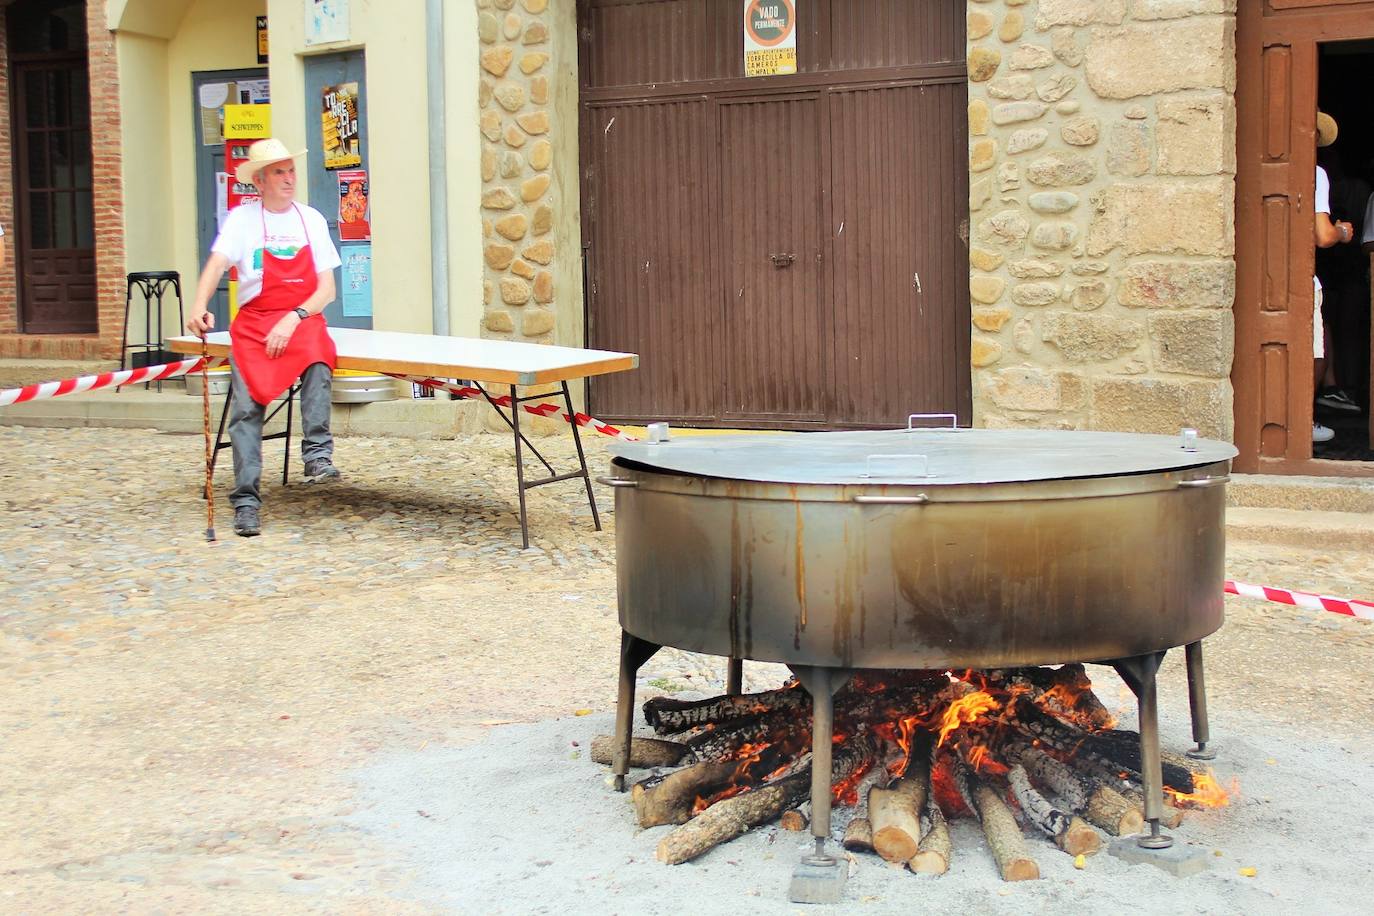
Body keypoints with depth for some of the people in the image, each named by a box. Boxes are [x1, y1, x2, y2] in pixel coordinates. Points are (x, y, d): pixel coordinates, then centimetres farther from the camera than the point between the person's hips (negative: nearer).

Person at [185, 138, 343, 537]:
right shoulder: (242, 218, 4)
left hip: (303, 319, 1)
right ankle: (246, 501, -16)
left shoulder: (311, 219, 8)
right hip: (253, 322, 0)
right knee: (246, 406, -17)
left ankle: (317, 453, -35)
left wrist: (294, 318, -14)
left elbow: (326, 288, 3)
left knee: (317, 357, -34)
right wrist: (199, 306, -32)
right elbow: (217, 264, -12)